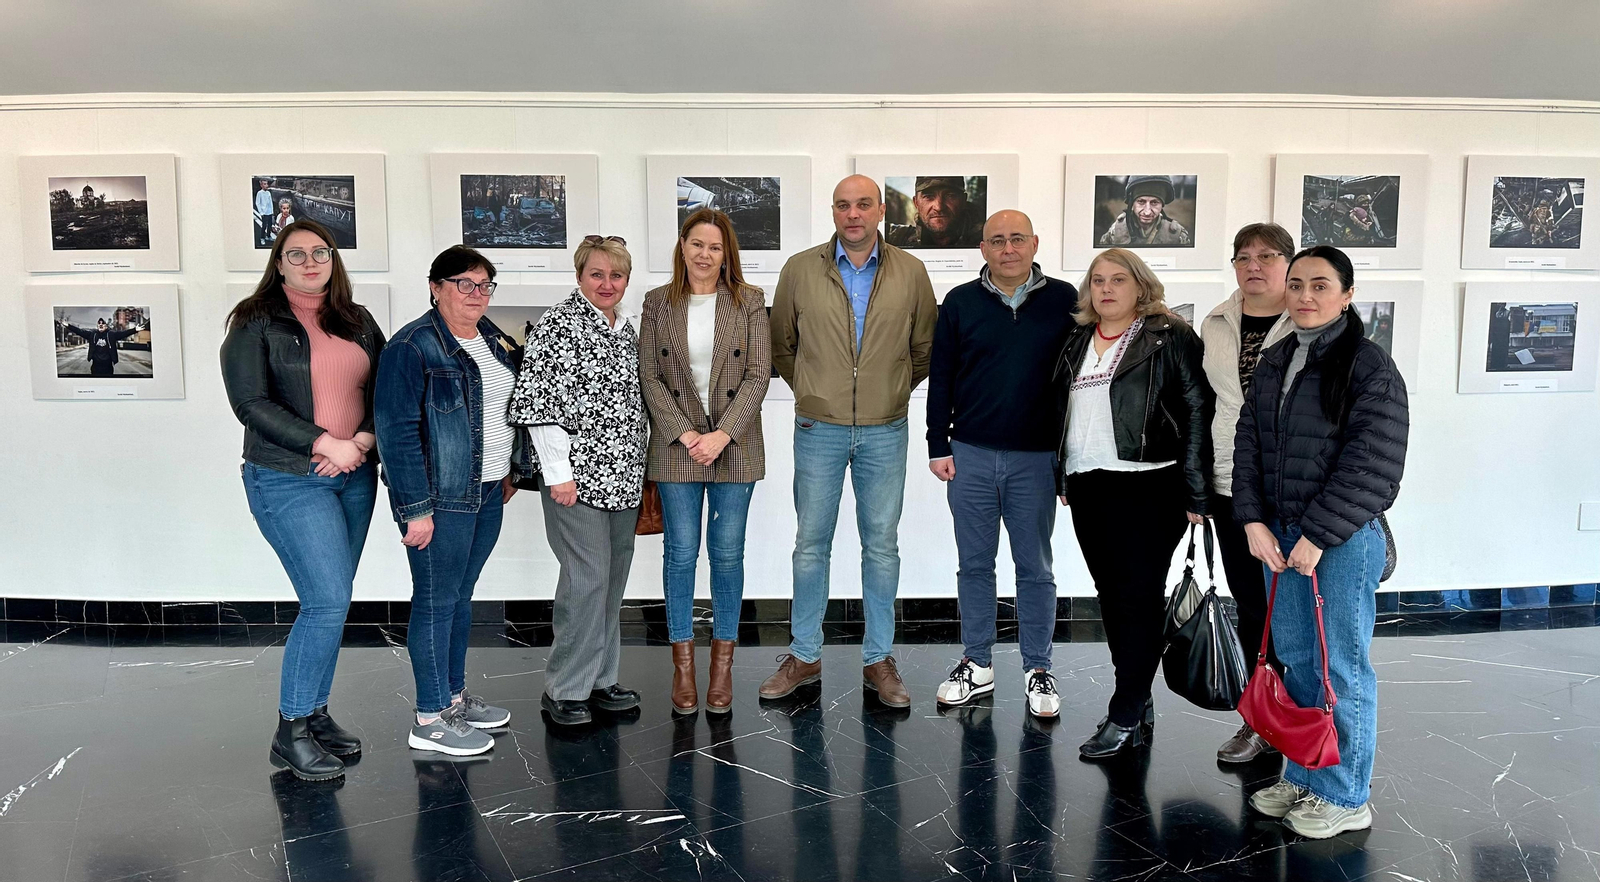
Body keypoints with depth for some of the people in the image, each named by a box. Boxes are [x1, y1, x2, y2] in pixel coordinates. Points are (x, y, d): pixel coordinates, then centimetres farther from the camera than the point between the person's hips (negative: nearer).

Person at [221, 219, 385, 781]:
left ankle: (315, 715, 24)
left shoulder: (357, 321, 12)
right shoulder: (255, 323, -3)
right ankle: (290, 734, 4)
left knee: (328, 603, 10)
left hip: (355, 476, 5)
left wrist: (363, 440, -11)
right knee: (328, 602, -11)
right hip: (287, 480, -5)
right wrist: (325, 443, -18)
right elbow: (251, 403, -12)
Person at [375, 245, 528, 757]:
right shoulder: (413, 346, -14)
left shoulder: (492, 338, 10)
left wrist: (511, 470, 17)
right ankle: (430, 720, 11)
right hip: (441, 498, -8)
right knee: (436, 602, 0)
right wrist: (416, 508, -20)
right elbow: (397, 432, -18)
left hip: (488, 492, 8)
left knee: (461, 596, 17)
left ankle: (454, 695, 30)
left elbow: (512, 404, 21)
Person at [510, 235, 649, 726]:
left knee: (614, 575, 11)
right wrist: (559, 472, -16)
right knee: (587, 576, -8)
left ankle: (600, 678, 23)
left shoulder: (627, 328, 15)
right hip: (578, 474, -8)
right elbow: (539, 403, -13)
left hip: (623, 475, 8)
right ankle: (564, 689, 6)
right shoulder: (558, 324, -8)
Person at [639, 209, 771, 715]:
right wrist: (684, 434, -10)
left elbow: (758, 374, -3)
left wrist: (723, 434, -12)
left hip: (734, 445, 0)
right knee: (680, 553, 5)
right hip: (676, 445, 1)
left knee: (727, 553, 5)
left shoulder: (749, 302, 2)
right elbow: (649, 376, 1)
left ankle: (723, 660, 18)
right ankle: (683, 662, 17)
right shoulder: (658, 303, 5)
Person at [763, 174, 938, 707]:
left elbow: (926, 347, 12)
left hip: (885, 432, 1)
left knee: (882, 546, 7)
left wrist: (894, 391, 11)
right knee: (811, 544, 6)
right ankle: (804, 657, 20)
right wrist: (810, 390, 11)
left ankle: (878, 659, 19)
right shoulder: (800, 269, 1)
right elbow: (780, 344, 12)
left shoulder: (910, 273, 2)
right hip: (818, 430, 0)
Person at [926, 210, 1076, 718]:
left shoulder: (1063, 300, 2)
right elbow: (940, 378, 6)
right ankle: (977, 666, 23)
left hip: (1037, 459, -1)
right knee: (974, 564, 9)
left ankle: (1038, 670, 21)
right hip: (970, 456, 1)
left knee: (1035, 568, 8)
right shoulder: (960, 303, 4)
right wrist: (938, 446, 2)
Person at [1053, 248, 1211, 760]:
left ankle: (1126, 717, 5)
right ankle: (1139, 706, 24)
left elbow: (1198, 412, -7)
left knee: (1138, 597, -3)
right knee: (1112, 596, 11)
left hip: (1147, 487, -6)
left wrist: (1196, 492, -11)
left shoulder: (1170, 338, -3)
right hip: (1087, 487, 7)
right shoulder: (1078, 343, 15)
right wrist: (1062, 478, 16)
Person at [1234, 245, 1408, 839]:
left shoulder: (1369, 367, -9)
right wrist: (1253, 521, -2)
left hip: (1343, 540, -6)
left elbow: (1370, 466, -15)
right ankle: (1303, 777, 30)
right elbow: (1248, 445, 9)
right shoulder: (1273, 363, 11)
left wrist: (1318, 536, -17)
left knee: (1341, 667, 2)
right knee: (1295, 658, 15)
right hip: (1277, 535, 6)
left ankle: (1345, 797, 17)